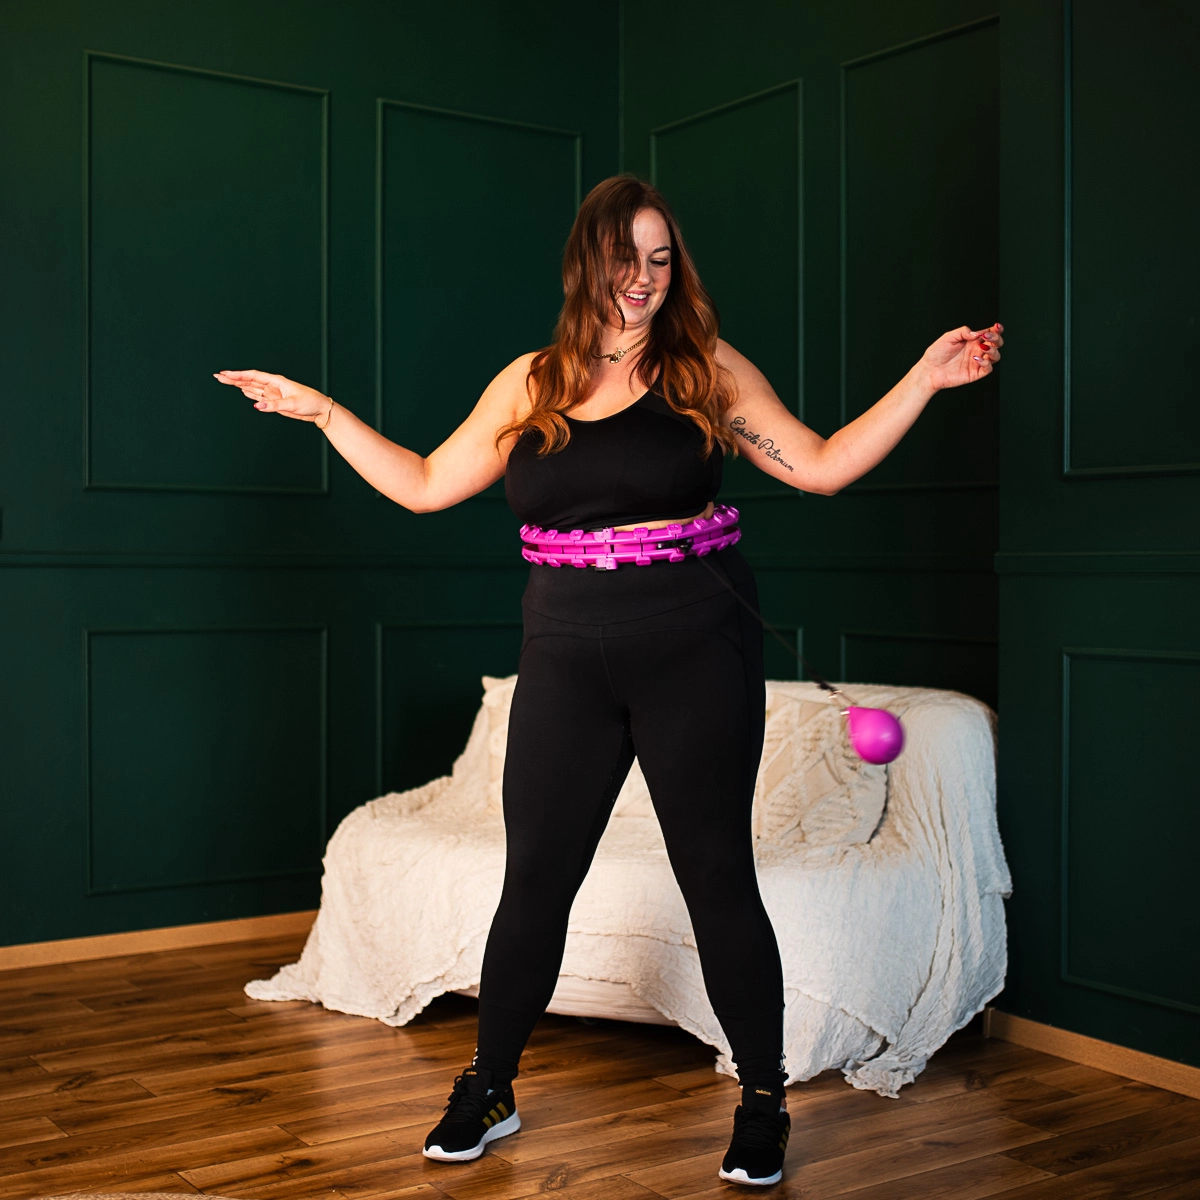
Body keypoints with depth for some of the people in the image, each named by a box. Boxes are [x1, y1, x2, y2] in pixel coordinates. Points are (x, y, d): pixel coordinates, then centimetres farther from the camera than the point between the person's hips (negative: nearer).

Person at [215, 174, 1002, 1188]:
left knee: (718, 875, 3)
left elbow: (823, 467, 2)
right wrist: (320, 410, 13)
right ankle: (489, 1089, 25)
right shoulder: (529, 385, 10)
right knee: (535, 877, 7)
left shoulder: (708, 370, 4)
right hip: (569, 659, 2)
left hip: (696, 654, -2)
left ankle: (764, 1103, 18)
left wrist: (926, 378, -4)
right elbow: (426, 485, 14)